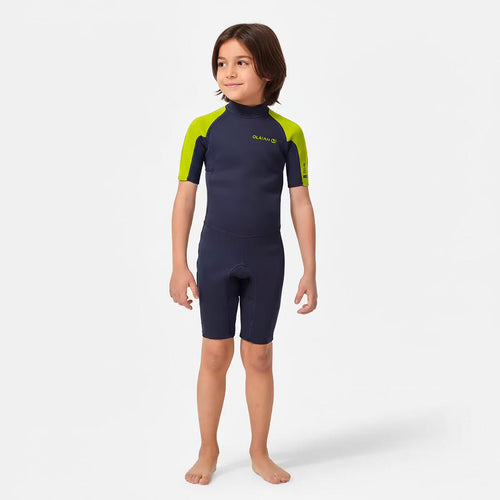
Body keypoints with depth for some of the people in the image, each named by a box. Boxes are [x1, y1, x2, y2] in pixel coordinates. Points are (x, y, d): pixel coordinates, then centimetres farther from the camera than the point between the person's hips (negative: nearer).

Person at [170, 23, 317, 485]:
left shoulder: (287, 133, -3)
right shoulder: (204, 128, -3)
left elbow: (301, 205, 0)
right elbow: (184, 199, -1)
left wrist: (310, 272, -1)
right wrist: (179, 265, -4)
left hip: (266, 260, 0)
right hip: (215, 256, 0)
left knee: (258, 356, 9)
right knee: (215, 355, 7)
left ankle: (260, 452, 25)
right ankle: (208, 451, 24)